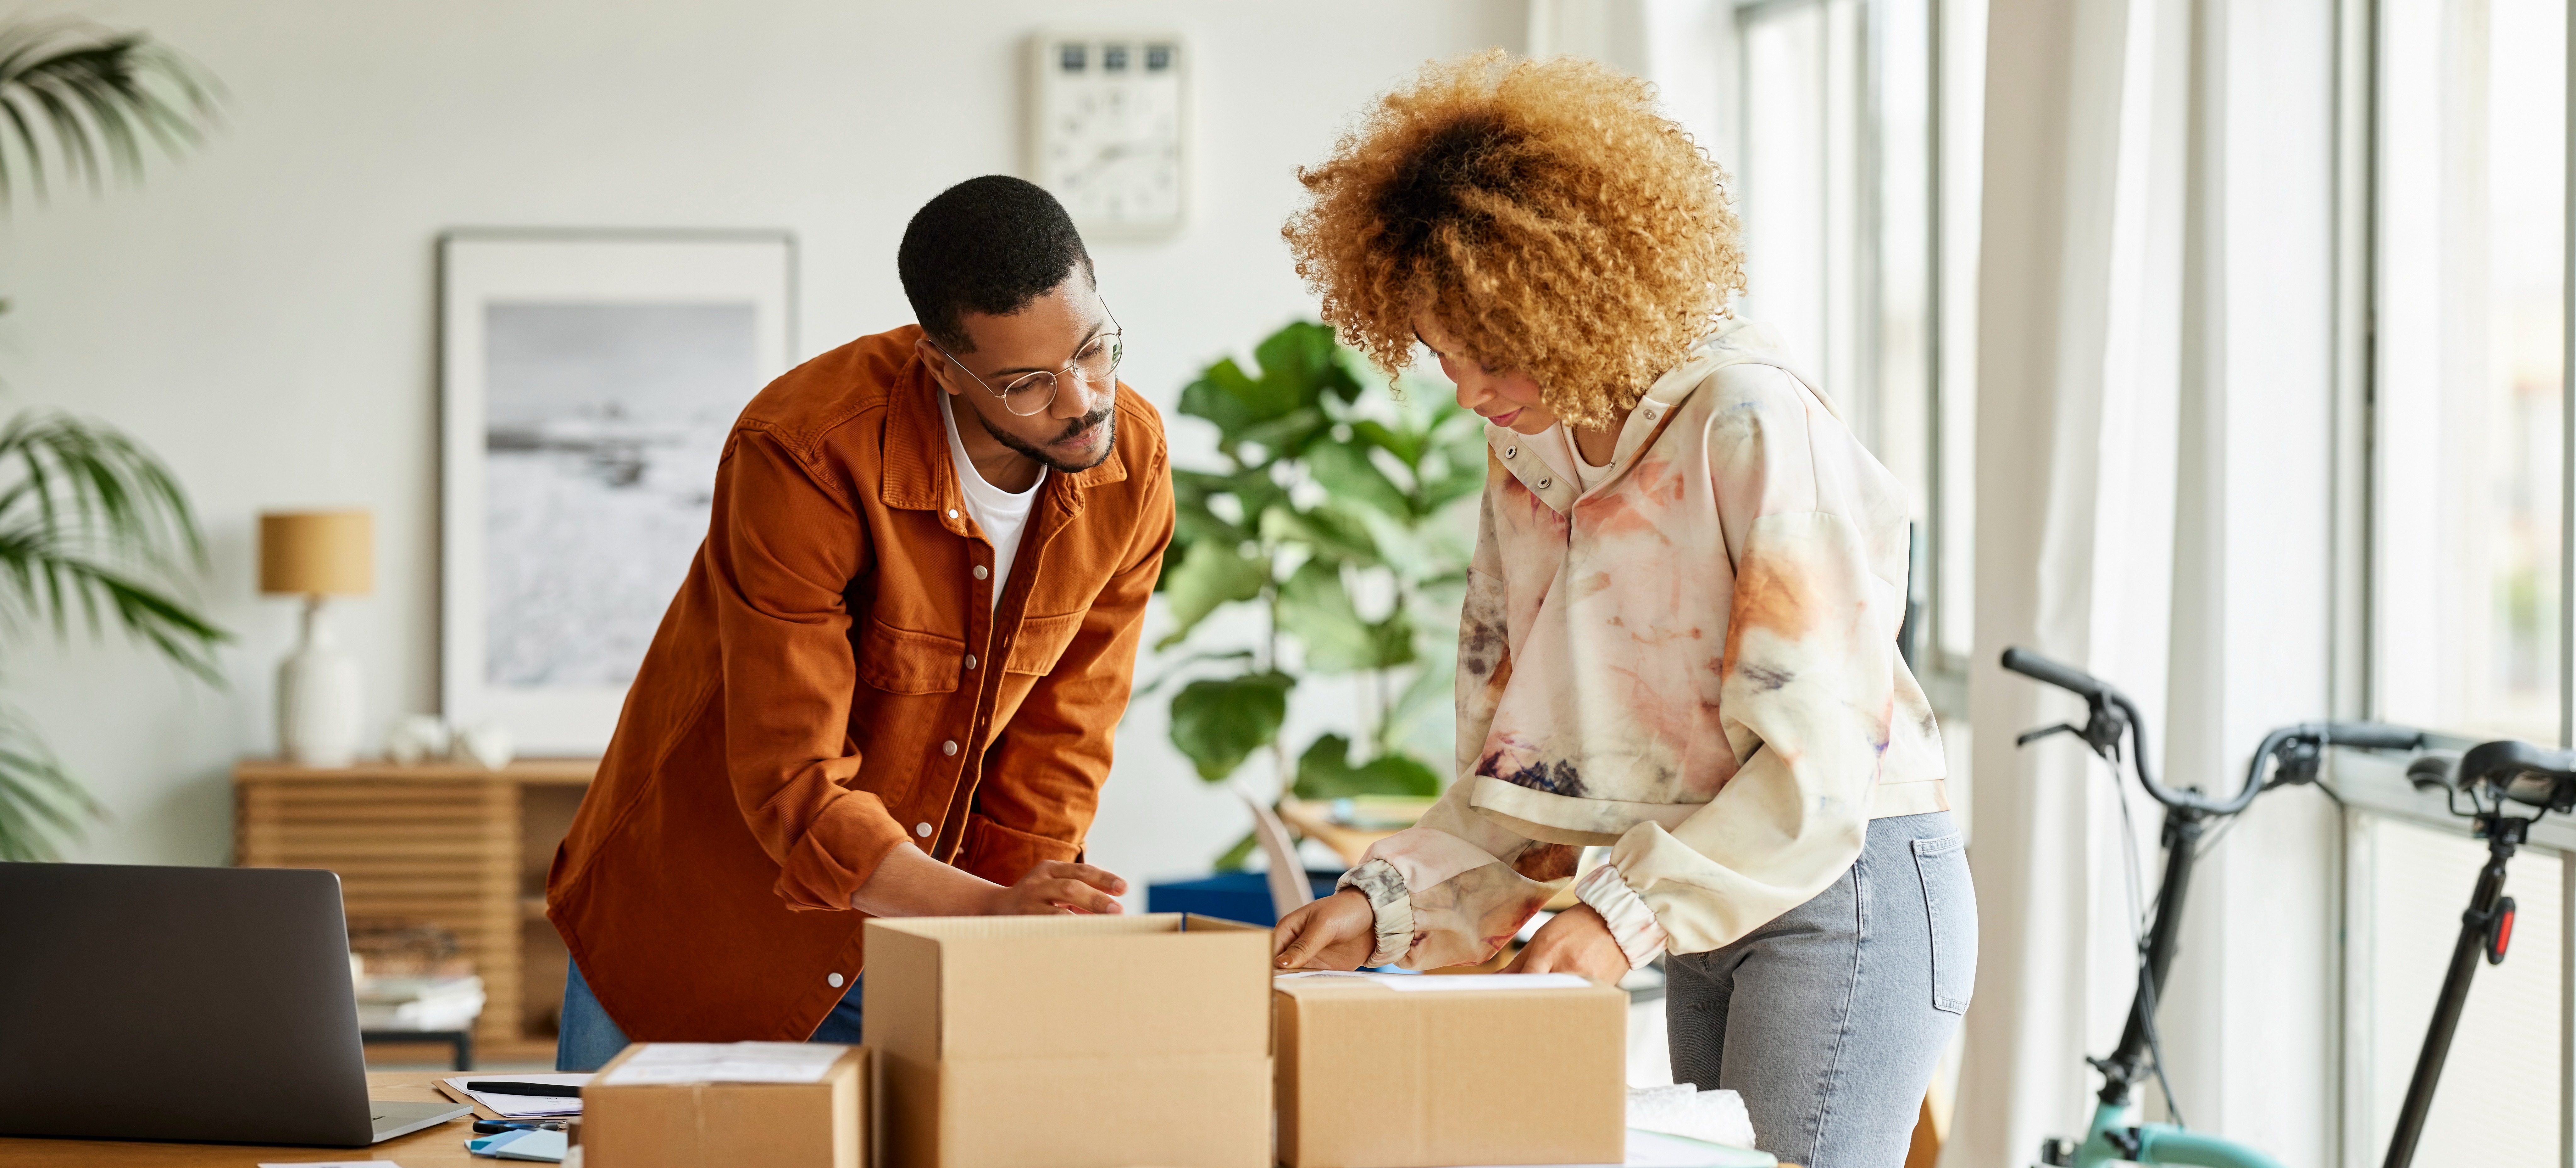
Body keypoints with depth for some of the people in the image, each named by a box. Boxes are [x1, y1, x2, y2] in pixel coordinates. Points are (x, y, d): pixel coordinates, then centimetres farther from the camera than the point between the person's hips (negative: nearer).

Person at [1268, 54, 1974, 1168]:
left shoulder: (1752, 427, -18)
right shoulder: (1527, 455, 6)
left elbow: (1820, 762, -21)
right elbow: (1516, 778, 8)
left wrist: (1628, 914, -27)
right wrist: (1380, 902, -6)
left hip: (1844, 885, -8)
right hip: (1708, 908, 8)